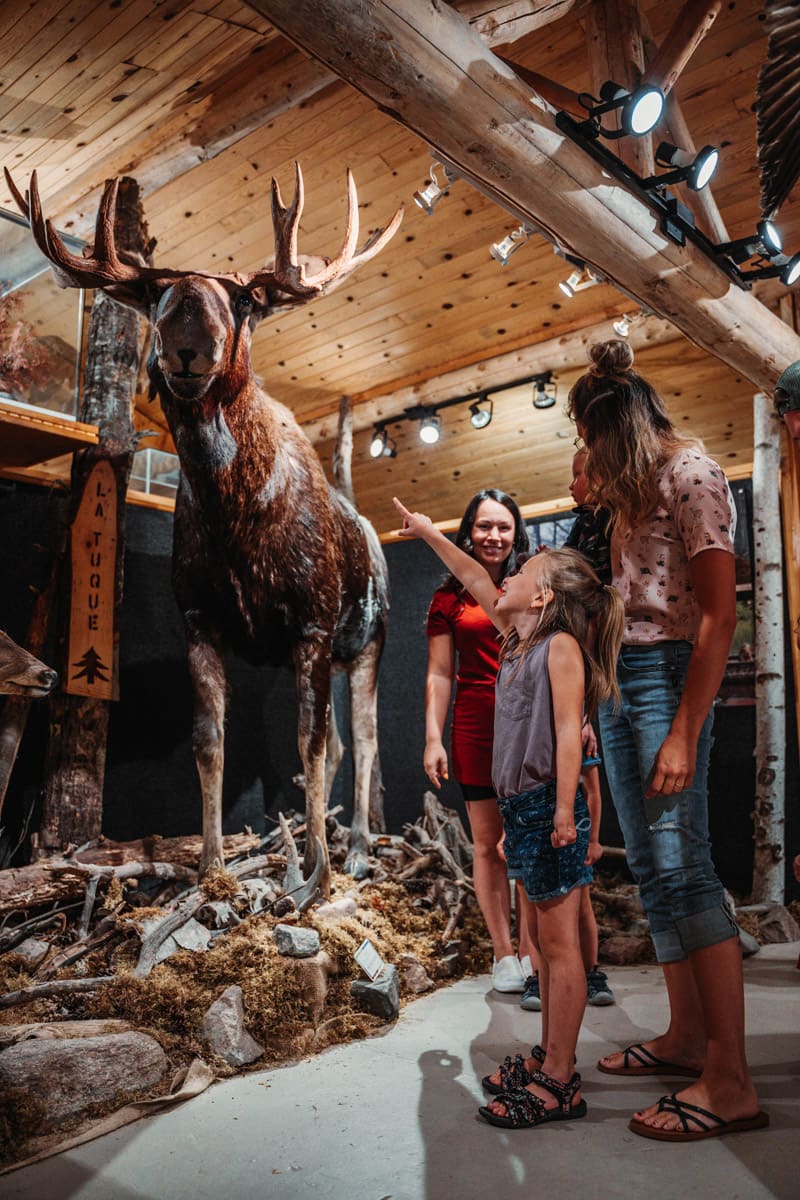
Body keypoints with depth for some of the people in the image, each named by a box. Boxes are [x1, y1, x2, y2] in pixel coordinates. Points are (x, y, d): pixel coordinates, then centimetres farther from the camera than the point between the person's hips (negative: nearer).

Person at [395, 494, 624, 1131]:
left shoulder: (561, 645, -11)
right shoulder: (518, 640, 12)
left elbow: (569, 730, -17)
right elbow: (479, 583, 24)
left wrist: (565, 811, -22)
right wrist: (430, 533, 31)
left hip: (551, 805, -8)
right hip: (521, 804, 8)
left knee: (560, 942, -1)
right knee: (548, 940, 15)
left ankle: (559, 1084, 6)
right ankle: (548, 1057, 26)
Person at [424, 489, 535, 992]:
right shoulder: (450, 599, 8)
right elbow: (440, 675, 6)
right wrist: (433, 738, -2)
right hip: (477, 727, 0)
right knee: (490, 843, 5)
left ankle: (531, 950, 14)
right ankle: (504, 954, 16)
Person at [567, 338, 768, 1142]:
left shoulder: (691, 477, -9)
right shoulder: (636, 489, 19)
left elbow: (718, 615, -17)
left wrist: (684, 734, -21)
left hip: (665, 674, -9)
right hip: (617, 676, 9)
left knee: (682, 869, -10)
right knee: (651, 871, 10)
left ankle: (730, 1082, -2)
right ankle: (686, 1038, 21)